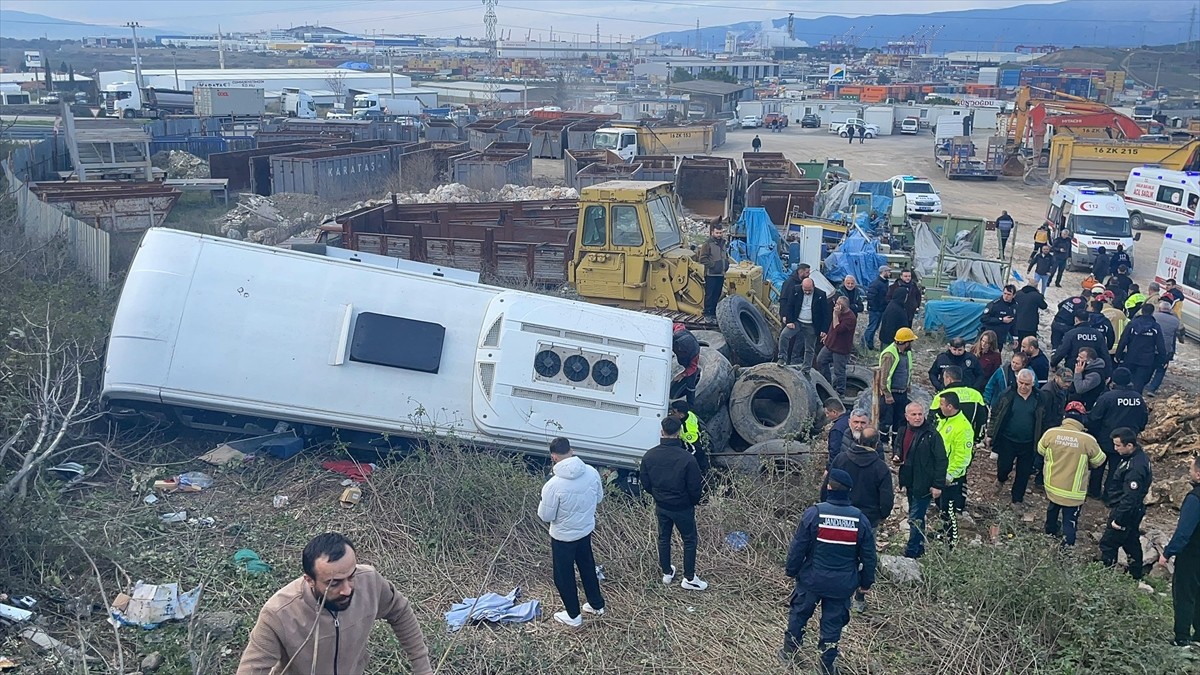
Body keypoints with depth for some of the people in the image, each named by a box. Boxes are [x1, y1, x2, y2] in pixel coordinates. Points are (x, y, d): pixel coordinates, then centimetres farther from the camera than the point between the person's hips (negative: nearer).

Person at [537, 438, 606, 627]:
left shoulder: (553, 485, -31)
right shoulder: (592, 472, -16)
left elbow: (546, 516, -20)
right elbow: (599, 498, 1)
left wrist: (544, 502, -1)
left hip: (563, 536, -5)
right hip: (586, 530, 5)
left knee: (564, 575, 17)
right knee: (587, 567, 27)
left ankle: (573, 616, 33)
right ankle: (597, 604, 44)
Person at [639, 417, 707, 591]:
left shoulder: (649, 456, -13)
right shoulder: (687, 458, -26)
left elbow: (645, 483, -2)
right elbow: (694, 487, -18)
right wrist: (694, 503, 3)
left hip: (661, 506, 4)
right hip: (682, 508, -4)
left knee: (664, 538, 23)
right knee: (689, 540, 15)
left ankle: (667, 573, 37)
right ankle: (689, 578, 24)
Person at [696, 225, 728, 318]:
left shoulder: (722, 243, 13)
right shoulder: (708, 243, -11)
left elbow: (725, 256, 29)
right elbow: (702, 259, -15)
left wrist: (726, 263, 12)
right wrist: (712, 264, -20)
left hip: (721, 274, 7)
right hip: (711, 274, -7)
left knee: (717, 295, 12)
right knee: (709, 294, -3)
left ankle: (714, 312, 21)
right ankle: (707, 313, 4)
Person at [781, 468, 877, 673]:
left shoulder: (814, 513, -17)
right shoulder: (860, 519, -9)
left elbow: (798, 547, -10)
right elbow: (869, 556, 0)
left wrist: (791, 570, 6)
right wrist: (866, 582, 14)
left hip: (812, 579, -1)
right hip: (842, 585, 1)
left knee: (798, 614, 20)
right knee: (833, 622, 15)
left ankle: (789, 652, 34)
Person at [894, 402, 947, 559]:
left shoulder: (932, 435, -18)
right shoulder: (903, 432, 4)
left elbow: (941, 461, -17)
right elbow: (896, 446, 24)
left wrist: (938, 485, -18)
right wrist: (896, 456, 0)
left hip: (924, 485, -8)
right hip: (909, 483, 8)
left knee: (915, 518, -5)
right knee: (917, 517, 20)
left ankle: (911, 552, 5)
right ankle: (919, 548, 33)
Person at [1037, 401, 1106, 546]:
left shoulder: (1050, 433, -15)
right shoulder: (1088, 440, -21)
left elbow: (1041, 450, 4)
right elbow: (1099, 461, -4)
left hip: (1052, 485, 4)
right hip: (1073, 491, -4)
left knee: (1052, 509, 30)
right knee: (1070, 519, 11)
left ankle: (1050, 531, 52)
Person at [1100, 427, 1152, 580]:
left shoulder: (1135, 468, -33)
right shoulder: (1139, 455, -1)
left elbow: (1130, 498, -29)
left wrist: (1118, 519, -21)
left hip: (1127, 512, -10)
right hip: (1133, 511, 10)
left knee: (1108, 544, 3)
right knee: (1131, 542, 24)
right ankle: (1136, 574, 39)